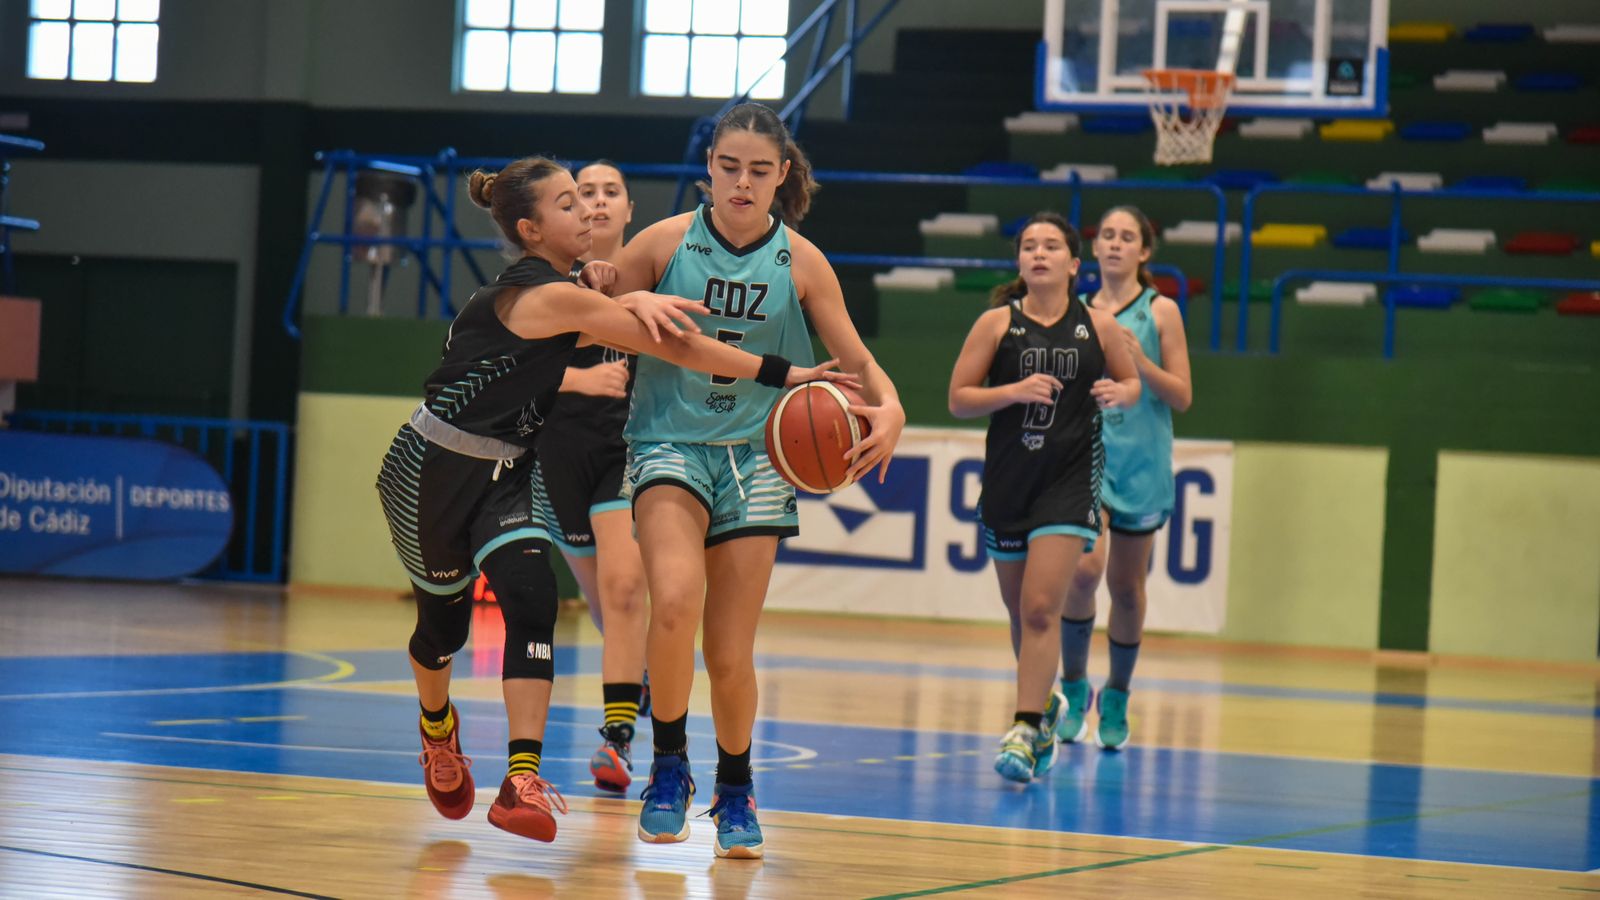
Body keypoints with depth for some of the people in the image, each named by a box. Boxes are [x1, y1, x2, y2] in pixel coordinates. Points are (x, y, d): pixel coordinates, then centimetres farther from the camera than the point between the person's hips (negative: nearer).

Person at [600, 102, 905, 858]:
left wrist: (888, 407, -19)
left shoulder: (800, 262, -1)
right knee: (675, 601, -29)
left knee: (730, 654, 2)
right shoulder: (664, 243, -4)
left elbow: (854, 357, 2)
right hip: (669, 444, -1)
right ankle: (668, 768, -8)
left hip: (754, 455, 2)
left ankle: (735, 790, 29)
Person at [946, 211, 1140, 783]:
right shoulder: (996, 324, 0)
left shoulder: (1098, 326, 2)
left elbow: (1131, 381, 17)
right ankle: (1043, 704, 38)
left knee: (1040, 607, -15)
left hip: (1069, 478, -2)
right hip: (1007, 477, 2)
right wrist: (1014, 392, -17)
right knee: (1020, 610, 13)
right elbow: (958, 399, -1)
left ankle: (1025, 732, -14)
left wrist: (1119, 394, -6)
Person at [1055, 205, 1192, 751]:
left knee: (1126, 584, 6)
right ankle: (1074, 687, -2)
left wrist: (1139, 359, -16)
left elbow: (1182, 397, -2)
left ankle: (1116, 698, 23)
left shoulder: (1160, 311, 1)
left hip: (1141, 461, -1)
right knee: (1083, 568, -20)